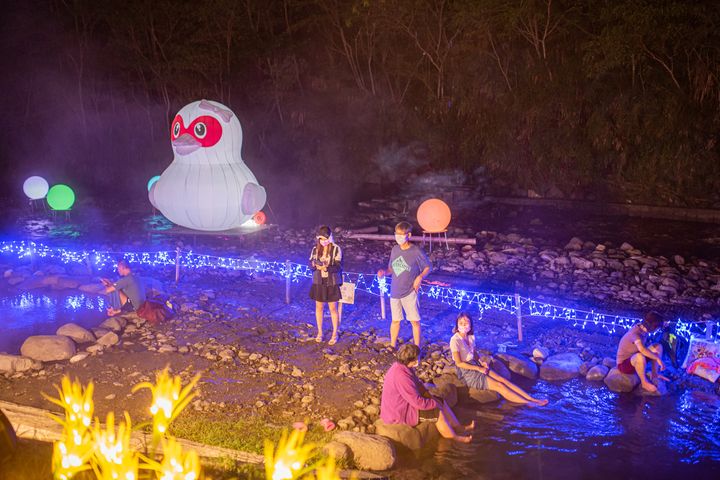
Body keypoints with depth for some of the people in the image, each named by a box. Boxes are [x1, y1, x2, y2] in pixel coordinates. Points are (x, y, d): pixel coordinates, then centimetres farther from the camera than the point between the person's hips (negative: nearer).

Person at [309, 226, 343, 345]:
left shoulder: (336, 249, -10)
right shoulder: (315, 249, 1)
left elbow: (338, 266, -14)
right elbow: (310, 264, 2)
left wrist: (326, 268, -30)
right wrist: (315, 265, -22)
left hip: (331, 283, -3)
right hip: (318, 282, 3)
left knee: (333, 308, 4)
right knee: (319, 307, 12)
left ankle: (335, 334, 15)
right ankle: (320, 332, 26)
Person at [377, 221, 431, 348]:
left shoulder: (417, 252, -12)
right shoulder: (395, 250, 4)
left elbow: (428, 267, -2)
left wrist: (420, 277, -19)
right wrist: (384, 272, -7)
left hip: (409, 292, -5)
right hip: (395, 291, 5)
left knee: (414, 321, 2)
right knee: (395, 320, 16)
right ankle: (392, 346, 28)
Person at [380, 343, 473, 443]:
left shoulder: (402, 367, -2)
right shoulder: (402, 376, -33)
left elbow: (418, 384, 13)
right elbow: (417, 402, -30)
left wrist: (430, 397, 0)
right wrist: (435, 403, -14)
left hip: (406, 401, 11)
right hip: (399, 413, -11)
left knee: (441, 402, 9)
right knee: (437, 412, -10)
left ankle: (458, 428, 15)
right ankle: (454, 438, 9)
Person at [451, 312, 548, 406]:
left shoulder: (471, 337, 5)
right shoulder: (455, 340, -18)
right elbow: (459, 363, -17)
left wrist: (481, 362, -1)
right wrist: (478, 368, -14)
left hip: (475, 365, 7)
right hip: (466, 372, -7)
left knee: (503, 380, -7)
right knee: (499, 386, -14)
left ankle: (532, 399, -10)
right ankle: (528, 404, -14)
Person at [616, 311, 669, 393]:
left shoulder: (643, 328, -6)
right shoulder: (635, 333, -31)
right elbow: (642, 349, -49)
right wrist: (658, 359, -43)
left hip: (634, 359, 9)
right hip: (624, 364, -9)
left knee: (658, 347, 0)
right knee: (640, 356, -40)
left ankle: (654, 374, 8)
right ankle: (644, 382, -16)